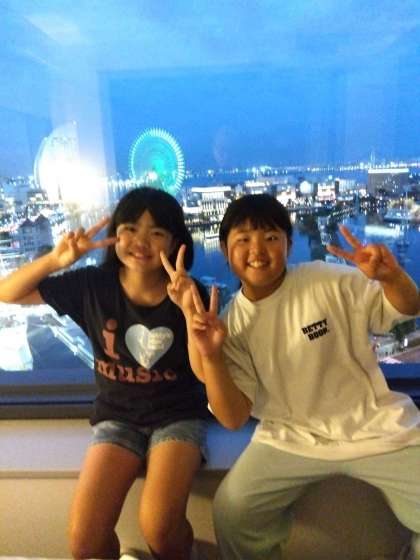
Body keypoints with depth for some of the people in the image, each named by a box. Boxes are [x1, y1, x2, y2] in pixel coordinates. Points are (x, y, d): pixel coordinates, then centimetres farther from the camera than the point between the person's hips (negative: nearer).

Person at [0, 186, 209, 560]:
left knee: (159, 528, -23)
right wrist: (56, 260, -23)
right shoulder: (93, 285, -9)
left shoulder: (187, 293, -12)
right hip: (117, 417, 2)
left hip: (178, 416, -1)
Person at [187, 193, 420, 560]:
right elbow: (233, 418, -8)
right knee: (231, 513, -12)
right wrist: (211, 356, -25)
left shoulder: (330, 282, -12)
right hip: (291, 440, 1)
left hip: (376, 428, 0)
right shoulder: (231, 324, -7)